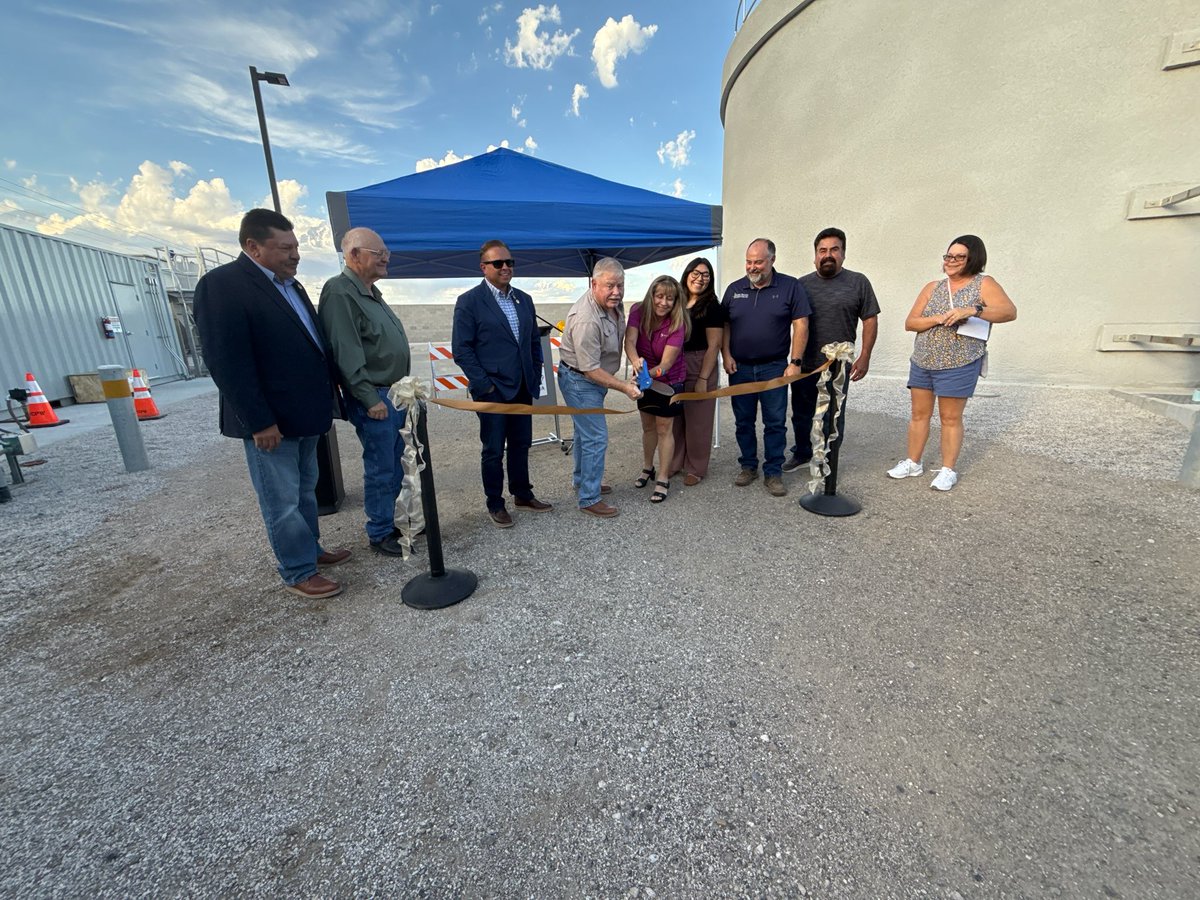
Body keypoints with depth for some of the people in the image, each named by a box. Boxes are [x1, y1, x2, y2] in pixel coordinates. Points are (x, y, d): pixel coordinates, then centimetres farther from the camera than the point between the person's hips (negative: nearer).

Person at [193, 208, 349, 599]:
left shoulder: (291, 285, 13)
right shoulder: (222, 284, -12)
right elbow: (227, 363, -18)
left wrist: (326, 401, 12)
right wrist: (259, 422, -20)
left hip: (305, 416, 8)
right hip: (270, 422, -8)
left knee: (304, 492, 19)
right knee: (282, 502, 3)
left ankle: (311, 549, 34)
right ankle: (299, 572, 15)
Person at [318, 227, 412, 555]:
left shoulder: (372, 292, 16)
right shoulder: (339, 293, -13)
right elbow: (346, 353, -20)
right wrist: (370, 399, -20)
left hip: (395, 393, 9)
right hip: (374, 398, -9)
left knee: (395, 465, 15)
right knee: (381, 469, -1)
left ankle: (391, 521, 29)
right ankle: (380, 534, 14)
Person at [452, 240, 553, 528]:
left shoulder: (524, 299, 11)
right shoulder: (469, 302, -7)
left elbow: (534, 341, 16)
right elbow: (461, 349, -10)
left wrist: (535, 377, 8)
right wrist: (484, 384, -14)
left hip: (523, 389, 6)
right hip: (492, 390, -5)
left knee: (521, 444, 15)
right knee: (493, 450, 5)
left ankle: (522, 495, 31)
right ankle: (495, 505, 20)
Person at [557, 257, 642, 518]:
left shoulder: (612, 302, -3)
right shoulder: (586, 320, -32)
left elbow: (620, 338, 14)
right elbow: (590, 370, -28)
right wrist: (625, 387, -24)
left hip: (593, 378, 9)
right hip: (579, 381, -9)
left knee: (585, 432, 21)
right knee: (596, 438, -7)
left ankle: (581, 481, 40)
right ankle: (589, 499, 6)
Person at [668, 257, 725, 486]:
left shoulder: (711, 306, -5)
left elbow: (714, 346, -10)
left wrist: (703, 378, -16)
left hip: (699, 368, -4)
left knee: (697, 420, 5)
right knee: (675, 417, 11)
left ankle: (696, 468, 19)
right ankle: (675, 462, 26)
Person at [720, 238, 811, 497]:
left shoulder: (790, 286, -1)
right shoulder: (734, 289, 7)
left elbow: (801, 325, -3)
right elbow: (724, 325, 10)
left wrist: (795, 362, -9)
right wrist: (726, 355, -2)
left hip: (774, 367, -2)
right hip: (739, 368, 3)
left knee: (775, 422, 1)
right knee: (743, 421, 9)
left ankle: (773, 473, 11)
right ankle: (748, 466, 24)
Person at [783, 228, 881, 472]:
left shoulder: (858, 282, 1)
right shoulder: (801, 284, 5)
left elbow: (870, 320, 2)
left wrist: (864, 357, -5)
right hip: (803, 365, 2)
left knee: (832, 418, 7)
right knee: (801, 414, 14)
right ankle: (802, 453, 33)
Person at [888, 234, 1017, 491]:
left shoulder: (984, 284, -1)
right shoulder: (932, 287, 10)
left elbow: (1009, 311, -13)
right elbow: (909, 323, 4)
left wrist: (971, 310, -27)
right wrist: (937, 318, -14)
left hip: (959, 364, -4)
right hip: (922, 362, 4)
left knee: (951, 418, 2)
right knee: (919, 414, 9)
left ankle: (948, 470, 13)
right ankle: (913, 463, 21)